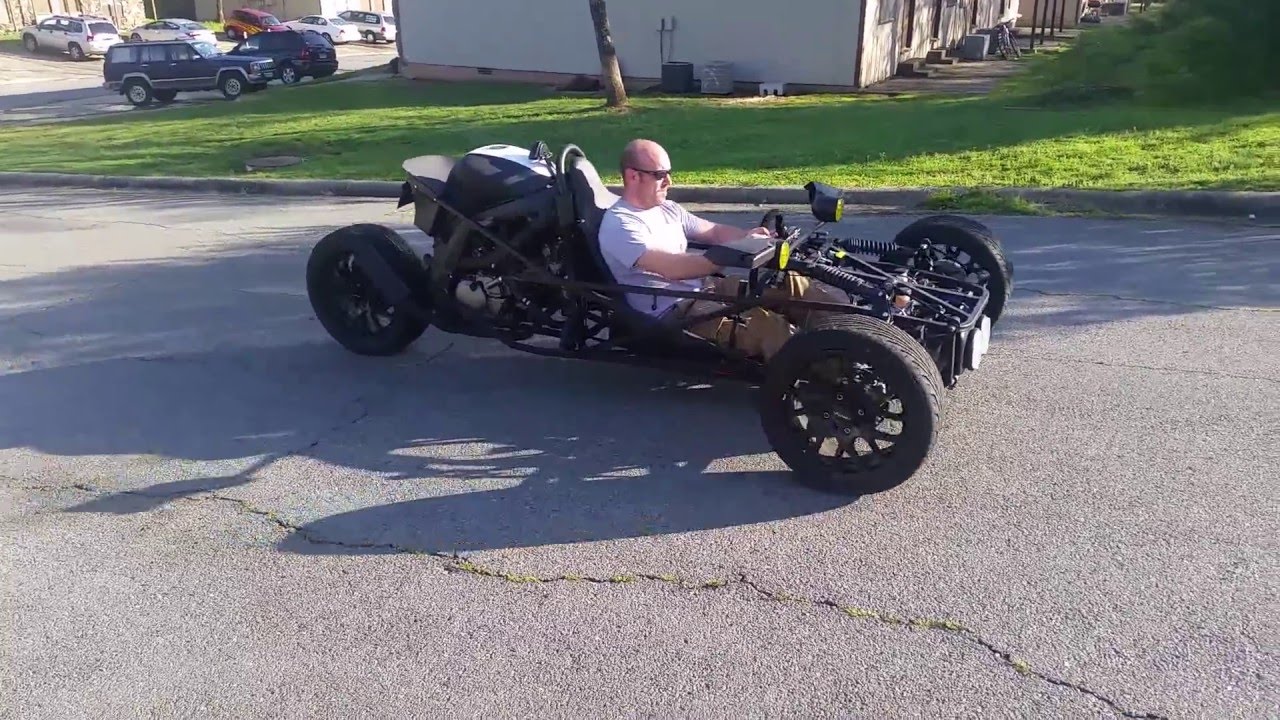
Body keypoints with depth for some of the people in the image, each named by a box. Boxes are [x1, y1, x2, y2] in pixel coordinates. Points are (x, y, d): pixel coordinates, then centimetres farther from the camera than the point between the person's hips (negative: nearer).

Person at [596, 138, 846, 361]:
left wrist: (748, 237, -6)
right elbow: (673, 268, -28)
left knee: (788, 284, -4)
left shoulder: (667, 209, 12)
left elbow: (714, 231, 17)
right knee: (764, 323, -31)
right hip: (671, 312, -9)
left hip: (703, 288, 9)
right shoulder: (619, 225, -16)